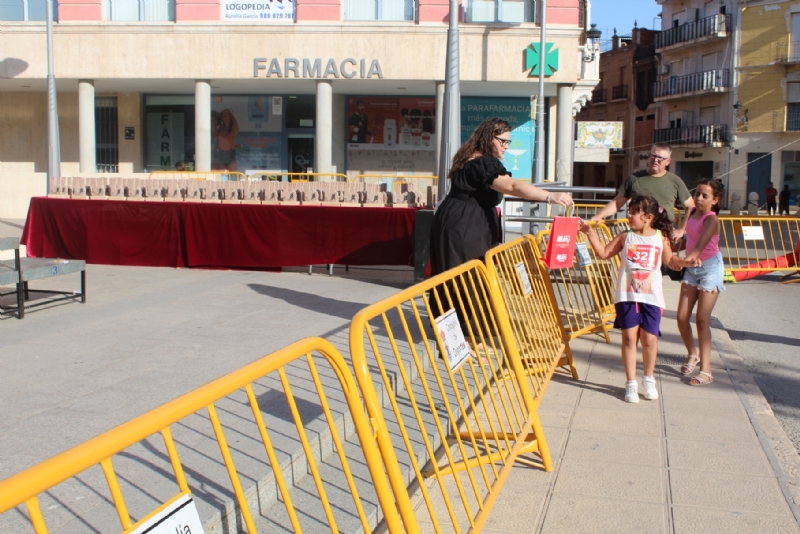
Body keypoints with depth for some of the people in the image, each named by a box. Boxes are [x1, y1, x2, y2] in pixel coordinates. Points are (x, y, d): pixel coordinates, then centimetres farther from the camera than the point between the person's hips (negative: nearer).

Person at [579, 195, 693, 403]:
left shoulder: (660, 238, 4)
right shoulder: (625, 237, 3)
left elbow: (669, 260, 16)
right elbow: (603, 253, 5)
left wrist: (686, 261, -2)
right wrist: (590, 233, -1)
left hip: (651, 297, 0)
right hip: (627, 296, 0)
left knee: (649, 339, 3)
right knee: (629, 337, 0)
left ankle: (649, 380, 26)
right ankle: (631, 383, 12)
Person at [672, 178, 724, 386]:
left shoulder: (711, 219, -18)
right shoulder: (692, 213, 4)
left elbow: (702, 242, -38)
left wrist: (691, 257, -54)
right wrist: (674, 253, 10)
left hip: (710, 268, -7)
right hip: (691, 268, 7)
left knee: (702, 320, -8)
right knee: (682, 317, 4)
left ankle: (706, 370, -3)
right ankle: (692, 355, 29)